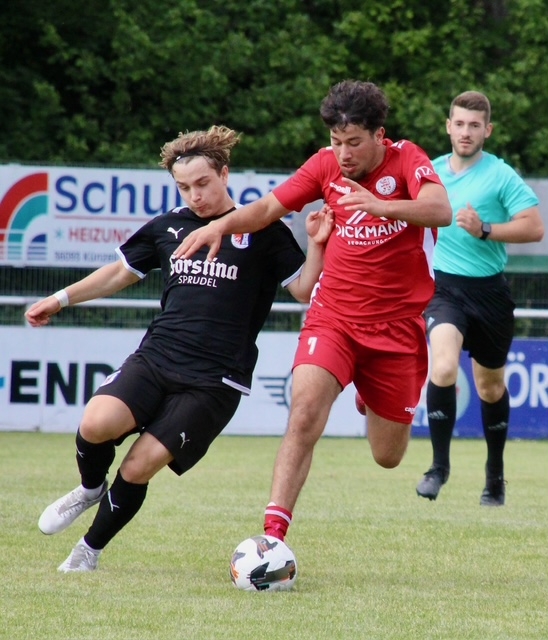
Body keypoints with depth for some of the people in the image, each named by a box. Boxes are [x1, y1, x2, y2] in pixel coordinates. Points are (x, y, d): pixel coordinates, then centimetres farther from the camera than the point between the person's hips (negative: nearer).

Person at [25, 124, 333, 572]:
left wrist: (316, 245, -17)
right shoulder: (169, 226, 14)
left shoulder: (263, 231, 1)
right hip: (156, 359, 4)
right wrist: (61, 300, 29)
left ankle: (90, 551, 9)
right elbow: (121, 272, 30)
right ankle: (90, 490, 10)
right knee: (96, 424, -24)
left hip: (215, 380, -4)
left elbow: (304, 290, 0)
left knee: (140, 466, -14)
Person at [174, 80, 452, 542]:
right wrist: (223, 224, -17)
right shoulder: (327, 164, -1)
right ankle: (274, 533, -28)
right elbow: (268, 208, 4)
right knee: (305, 413, -25)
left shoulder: (406, 160, -11)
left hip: (397, 325, -1)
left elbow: (440, 210, -29)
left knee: (388, 456, 9)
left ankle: (372, 398, 46)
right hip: (334, 316, 1)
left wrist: (383, 207, -47)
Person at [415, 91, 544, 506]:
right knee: (443, 366, -24)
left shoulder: (501, 176, -7)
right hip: (445, 286, 1)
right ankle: (439, 466, -15)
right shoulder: (431, 172, 5)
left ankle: (495, 476, 31)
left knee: (491, 385, 13)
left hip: (489, 290, -1)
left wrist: (485, 230, -23)